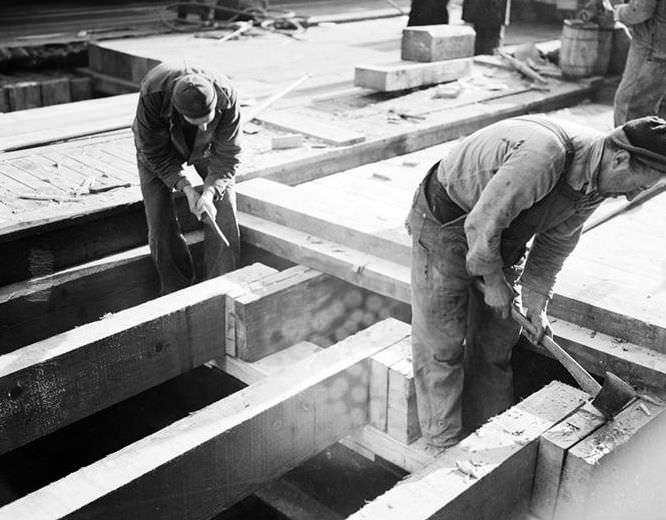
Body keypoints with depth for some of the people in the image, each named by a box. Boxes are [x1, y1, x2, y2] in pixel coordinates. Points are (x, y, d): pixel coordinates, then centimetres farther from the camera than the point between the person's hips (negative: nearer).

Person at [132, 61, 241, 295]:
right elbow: (156, 153, -26)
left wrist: (210, 192, -39)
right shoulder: (152, 94, -40)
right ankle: (177, 293, 7)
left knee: (224, 218, -12)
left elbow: (227, 155, -25)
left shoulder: (226, 96, -36)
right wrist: (186, 188, -34)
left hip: (207, 148, 1)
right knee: (161, 224, -9)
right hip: (159, 147, -1)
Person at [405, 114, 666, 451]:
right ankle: (446, 450, 13)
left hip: (501, 235, 8)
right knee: (440, 344, -1)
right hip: (445, 223, -8)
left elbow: (555, 243, 5)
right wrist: (492, 280, -15)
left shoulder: (595, 184, -7)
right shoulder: (544, 153, -36)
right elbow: (482, 223, -30)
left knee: (497, 341, 11)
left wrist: (536, 302, 3)